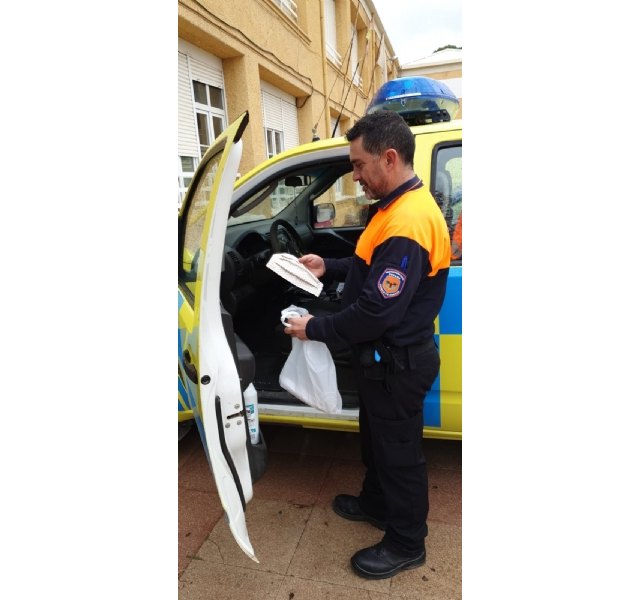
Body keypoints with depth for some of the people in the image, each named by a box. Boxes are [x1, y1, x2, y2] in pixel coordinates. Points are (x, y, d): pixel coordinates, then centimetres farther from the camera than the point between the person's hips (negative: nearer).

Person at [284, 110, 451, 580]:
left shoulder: (406, 222, -29)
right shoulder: (400, 205, 6)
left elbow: (378, 311, -29)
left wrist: (317, 329, -17)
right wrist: (329, 268, 6)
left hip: (398, 364, -10)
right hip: (386, 356, 10)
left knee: (399, 450, 10)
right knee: (377, 437, 26)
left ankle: (406, 544, 34)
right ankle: (376, 503, 50)